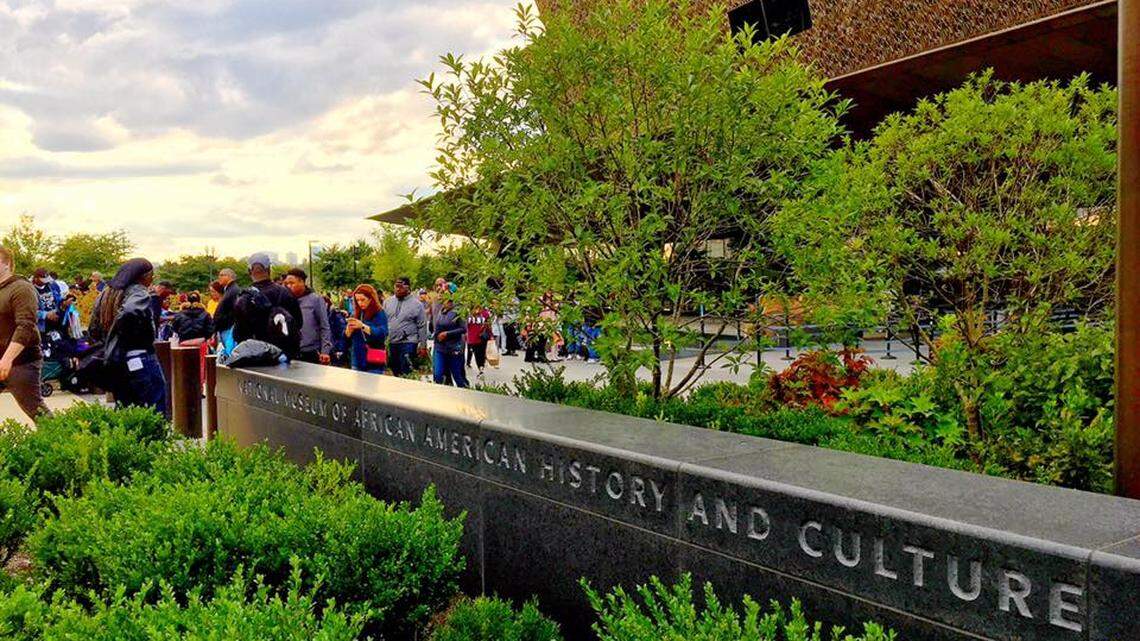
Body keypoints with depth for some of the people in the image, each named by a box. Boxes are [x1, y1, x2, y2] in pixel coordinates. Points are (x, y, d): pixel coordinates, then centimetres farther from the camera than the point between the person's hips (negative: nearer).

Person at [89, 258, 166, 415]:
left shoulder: (106, 295, 16)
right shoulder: (138, 292, -9)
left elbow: (94, 331, 18)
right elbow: (130, 312, -30)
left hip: (113, 365, 8)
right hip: (140, 361, -8)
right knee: (155, 414, -7)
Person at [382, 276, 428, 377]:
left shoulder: (416, 304, -5)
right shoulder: (388, 301, 8)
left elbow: (422, 326, -3)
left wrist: (423, 345, -5)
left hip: (408, 343, -5)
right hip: (391, 342, 5)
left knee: (406, 373, -9)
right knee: (395, 371, 14)